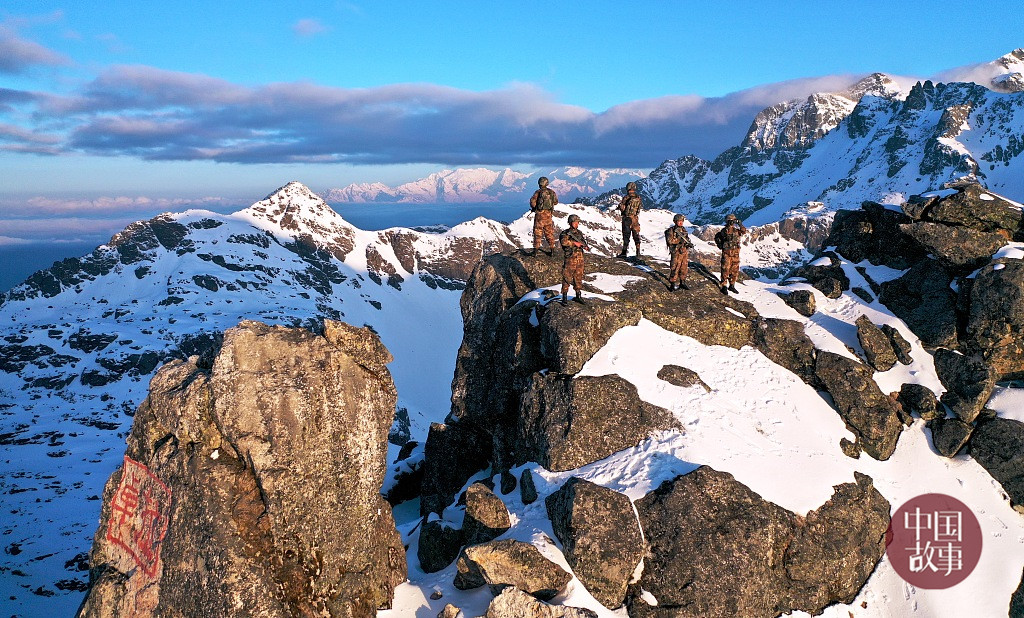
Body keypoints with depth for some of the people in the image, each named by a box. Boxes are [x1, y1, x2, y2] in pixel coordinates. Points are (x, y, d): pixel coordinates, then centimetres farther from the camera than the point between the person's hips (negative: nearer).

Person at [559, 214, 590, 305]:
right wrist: (574, 243, -24)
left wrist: (586, 246, -6)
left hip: (580, 258, 6)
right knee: (567, 277, -2)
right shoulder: (566, 233, -7)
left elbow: (583, 242, 16)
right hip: (570, 258, -6)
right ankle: (564, 297, 4)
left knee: (578, 278, 12)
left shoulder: (579, 233, 13)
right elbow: (563, 241, -25)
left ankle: (578, 296, 22)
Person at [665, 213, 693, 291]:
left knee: (684, 268, 13)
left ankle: (682, 282, 26)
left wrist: (689, 243, -5)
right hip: (676, 252, -7)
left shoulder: (683, 229, 11)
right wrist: (679, 240, -25)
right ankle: (673, 284, 3)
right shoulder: (671, 230, -9)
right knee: (675, 269, -4)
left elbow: (687, 238, 16)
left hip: (685, 252, 7)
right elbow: (669, 241, -19)